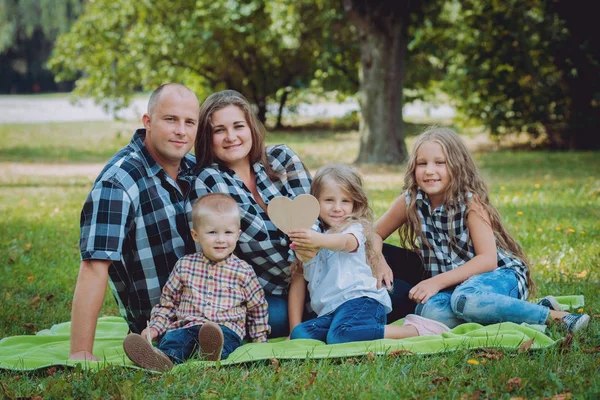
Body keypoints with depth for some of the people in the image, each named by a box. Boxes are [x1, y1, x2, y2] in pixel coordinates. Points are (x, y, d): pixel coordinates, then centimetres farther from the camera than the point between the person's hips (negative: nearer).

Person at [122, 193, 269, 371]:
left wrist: (260, 340, 15)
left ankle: (212, 352, -69)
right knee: (172, 338, -32)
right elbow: (168, 301, 22)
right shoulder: (185, 266, 14)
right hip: (186, 326, 2)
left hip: (226, 329, -1)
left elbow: (258, 309, 22)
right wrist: (154, 327, 8)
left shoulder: (243, 271, 11)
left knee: (221, 336, -37)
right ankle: (163, 358, -63)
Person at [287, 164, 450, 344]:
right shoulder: (306, 236, 21)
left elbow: (346, 242, -22)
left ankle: (415, 329, -22)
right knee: (300, 334, -24)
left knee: (341, 335, -37)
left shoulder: (354, 228, 5)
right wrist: (294, 327, 8)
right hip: (329, 312, 6)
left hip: (360, 299, -6)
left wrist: (319, 240, -45)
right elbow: (297, 282, 19)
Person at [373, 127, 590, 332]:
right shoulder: (410, 201, -5)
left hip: (501, 275, -4)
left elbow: (487, 260, -22)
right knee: (429, 310, -31)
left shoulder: (470, 200, -15)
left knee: (466, 298, -39)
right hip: (454, 285, 4)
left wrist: (438, 282, -29)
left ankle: (552, 315, -24)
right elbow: (376, 234, 8)